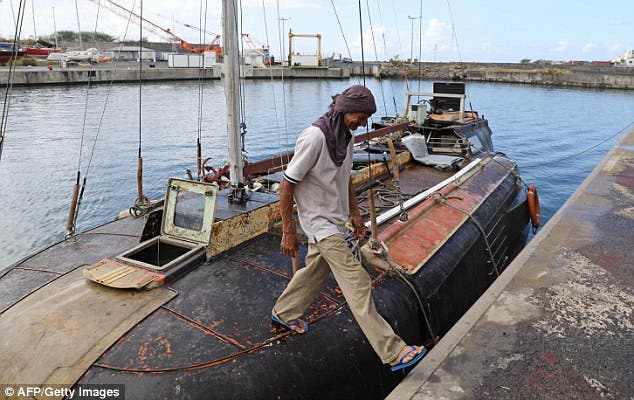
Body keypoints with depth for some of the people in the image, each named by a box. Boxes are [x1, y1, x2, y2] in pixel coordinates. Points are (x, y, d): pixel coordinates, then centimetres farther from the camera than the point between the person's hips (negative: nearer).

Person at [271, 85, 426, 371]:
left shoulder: (346, 137, 5)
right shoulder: (315, 137, -23)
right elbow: (287, 185, -20)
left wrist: (355, 214, 16)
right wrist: (288, 232, -17)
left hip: (335, 220, 9)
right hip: (320, 223, -9)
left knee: (316, 271, 23)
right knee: (357, 282, -10)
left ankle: (284, 313, 46)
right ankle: (392, 352, -4)